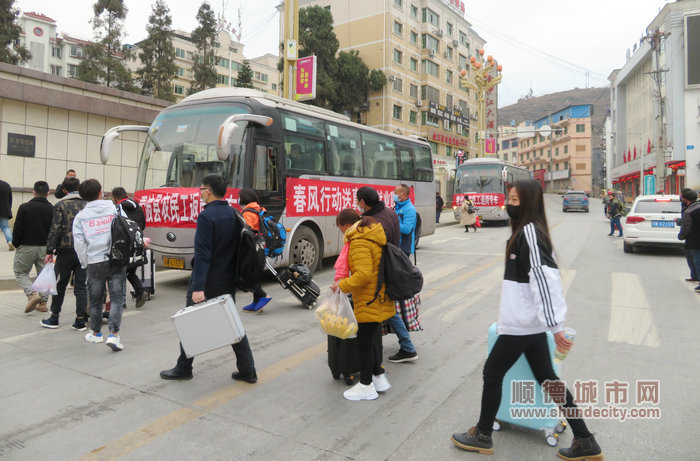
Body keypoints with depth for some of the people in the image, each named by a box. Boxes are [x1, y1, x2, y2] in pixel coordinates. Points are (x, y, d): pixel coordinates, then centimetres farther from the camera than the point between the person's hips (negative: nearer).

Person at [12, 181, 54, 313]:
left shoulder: (24, 207, -8)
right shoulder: (52, 209, -1)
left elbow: (18, 228, -8)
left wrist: (15, 244, 7)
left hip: (27, 247, -2)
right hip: (45, 247, 3)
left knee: (20, 273, 13)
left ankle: (32, 294, -9)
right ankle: (42, 302, 13)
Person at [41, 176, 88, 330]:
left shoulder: (60, 205, -4)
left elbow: (55, 229, -10)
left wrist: (49, 251, -6)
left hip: (66, 250, -2)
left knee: (60, 284, 11)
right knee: (81, 285, 6)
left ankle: (54, 318, 22)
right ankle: (80, 320, 5)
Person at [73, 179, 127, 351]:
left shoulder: (80, 216, 2)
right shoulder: (114, 209, 0)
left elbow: (79, 244, 0)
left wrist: (86, 264, 10)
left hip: (95, 263, 1)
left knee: (95, 300, 15)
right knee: (116, 298, 1)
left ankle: (96, 333, 31)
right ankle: (114, 334, -10)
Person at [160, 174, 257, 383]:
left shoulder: (206, 215, -16)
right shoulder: (233, 214, 6)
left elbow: (202, 254, -22)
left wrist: (198, 287, -24)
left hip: (208, 281, -7)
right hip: (229, 280, 7)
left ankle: (183, 369, 24)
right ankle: (247, 370, 13)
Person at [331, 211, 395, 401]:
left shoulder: (359, 242, -20)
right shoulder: (373, 234, 11)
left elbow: (364, 274, -29)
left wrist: (342, 285, -19)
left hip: (369, 302, -10)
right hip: (379, 298, 10)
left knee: (364, 341, 3)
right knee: (368, 339, 19)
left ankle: (366, 386, 17)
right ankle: (379, 377, 30)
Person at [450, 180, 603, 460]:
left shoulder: (529, 231, -19)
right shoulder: (526, 230, 12)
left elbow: (545, 279, -26)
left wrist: (555, 325, -29)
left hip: (522, 323, -9)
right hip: (530, 322, 9)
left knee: (492, 373, 6)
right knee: (547, 378, 15)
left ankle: (482, 436, 24)